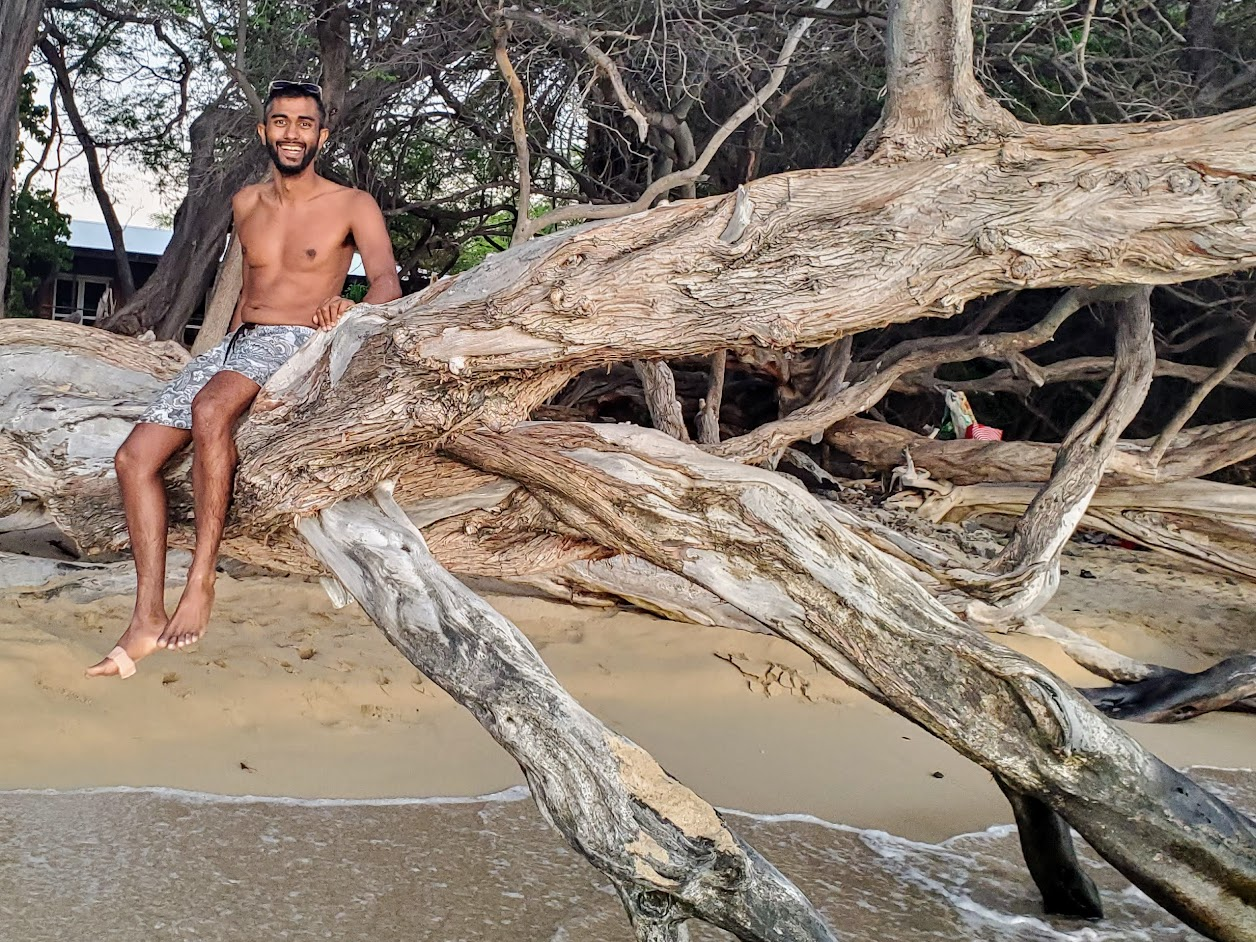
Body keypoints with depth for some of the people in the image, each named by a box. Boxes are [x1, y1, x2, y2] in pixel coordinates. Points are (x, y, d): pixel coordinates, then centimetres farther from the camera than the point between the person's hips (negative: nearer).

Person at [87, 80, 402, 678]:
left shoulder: (352, 206, 1)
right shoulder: (245, 205, 18)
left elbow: (387, 282, -12)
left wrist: (352, 310, -34)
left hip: (297, 344, -6)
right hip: (235, 342, 6)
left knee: (209, 410, -38)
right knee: (134, 458, -11)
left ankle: (201, 578, -30)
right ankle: (148, 618, -11)